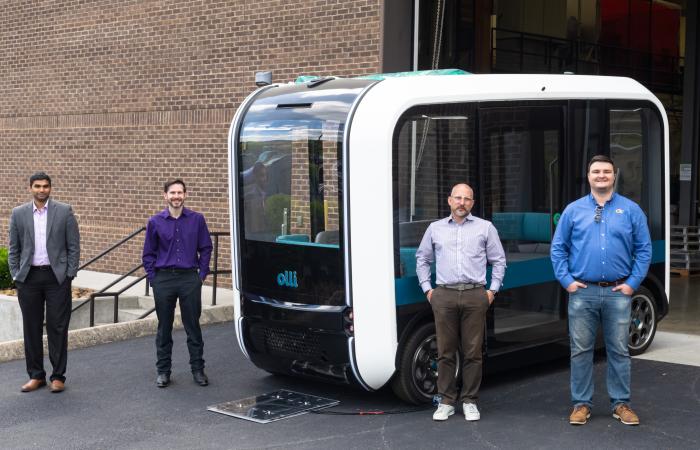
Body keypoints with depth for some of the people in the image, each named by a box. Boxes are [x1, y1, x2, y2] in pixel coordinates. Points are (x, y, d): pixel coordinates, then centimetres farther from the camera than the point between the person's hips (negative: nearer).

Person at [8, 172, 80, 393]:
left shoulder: (64, 211, 0)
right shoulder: (18, 213, 5)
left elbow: (73, 246, 1)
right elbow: (13, 249, 9)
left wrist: (69, 275, -4)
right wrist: (16, 276, 2)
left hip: (57, 276, -2)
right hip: (29, 277, 2)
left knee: (57, 327, 1)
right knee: (32, 328, 7)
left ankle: (58, 376, 10)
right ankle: (36, 375, 17)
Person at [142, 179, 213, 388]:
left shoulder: (197, 219, 2)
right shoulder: (155, 222, 3)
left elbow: (206, 249, 7)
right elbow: (149, 253, 8)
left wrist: (202, 274, 1)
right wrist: (153, 278, 1)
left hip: (190, 278, 0)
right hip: (163, 280, 1)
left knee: (193, 326, 4)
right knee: (164, 327, 7)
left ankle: (198, 369, 14)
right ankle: (163, 370, 17)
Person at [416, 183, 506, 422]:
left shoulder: (485, 227, 11)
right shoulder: (435, 229, 15)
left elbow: (499, 261, 12)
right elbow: (422, 259, 21)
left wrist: (492, 290, 4)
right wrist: (427, 289, 11)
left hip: (475, 296, -1)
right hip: (444, 296, 1)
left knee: (472, 352, 0)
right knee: (445, 352, 2)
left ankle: (470, 401, 10)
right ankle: (446, 402, 10)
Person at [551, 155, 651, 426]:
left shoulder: (631, 210, 4)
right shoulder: (573, 210, 5)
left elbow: (644, 249, 4)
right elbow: (558, 248, 6)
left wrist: (633, 283, -4)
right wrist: (566, 280, -2)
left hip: (618, 293, 0)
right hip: (582, 292, 0)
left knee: (619, 350, 7)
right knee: (581, 350, 5)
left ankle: (621, 404, 18)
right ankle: (581, 404, 15)